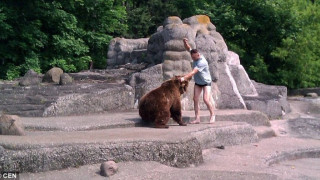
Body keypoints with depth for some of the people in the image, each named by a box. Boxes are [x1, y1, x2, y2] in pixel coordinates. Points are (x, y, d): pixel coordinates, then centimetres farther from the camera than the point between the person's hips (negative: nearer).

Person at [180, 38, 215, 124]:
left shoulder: (202, 62, -31)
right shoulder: (195, 55, -8)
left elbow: (193, 72, -39)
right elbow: (188, 48, -2)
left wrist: (184, 78, -47)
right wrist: (185, 42, -24)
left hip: (206, 82, -7)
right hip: (197, 82, 7)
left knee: (206, 99, -16)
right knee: (195, 99, -2)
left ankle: (212, 115, 4)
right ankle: (197, 118, -1)